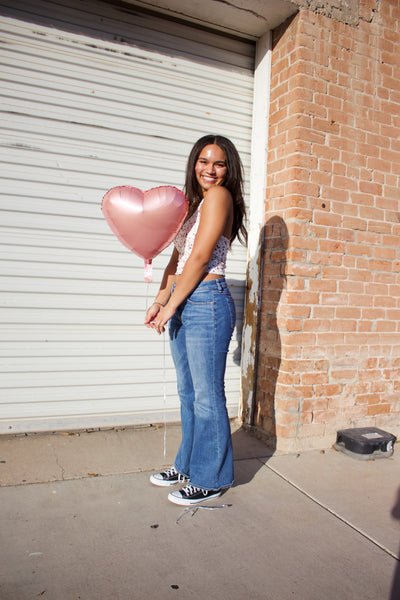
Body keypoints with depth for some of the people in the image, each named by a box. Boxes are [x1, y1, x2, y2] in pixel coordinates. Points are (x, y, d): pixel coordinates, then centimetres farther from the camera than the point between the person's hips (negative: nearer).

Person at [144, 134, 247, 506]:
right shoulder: (192, 202, 20)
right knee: (187, 392, 17)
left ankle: (211, 479, 18)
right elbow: (177, 257, 14)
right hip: (183, 305, 9)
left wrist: (171, 307, -9)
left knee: (207, 395, 1)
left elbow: (200, 258, -13)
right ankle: (188, 465, 33)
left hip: (207, 302, -9)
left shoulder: (219, 196, -6)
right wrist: (160, 301, 4)